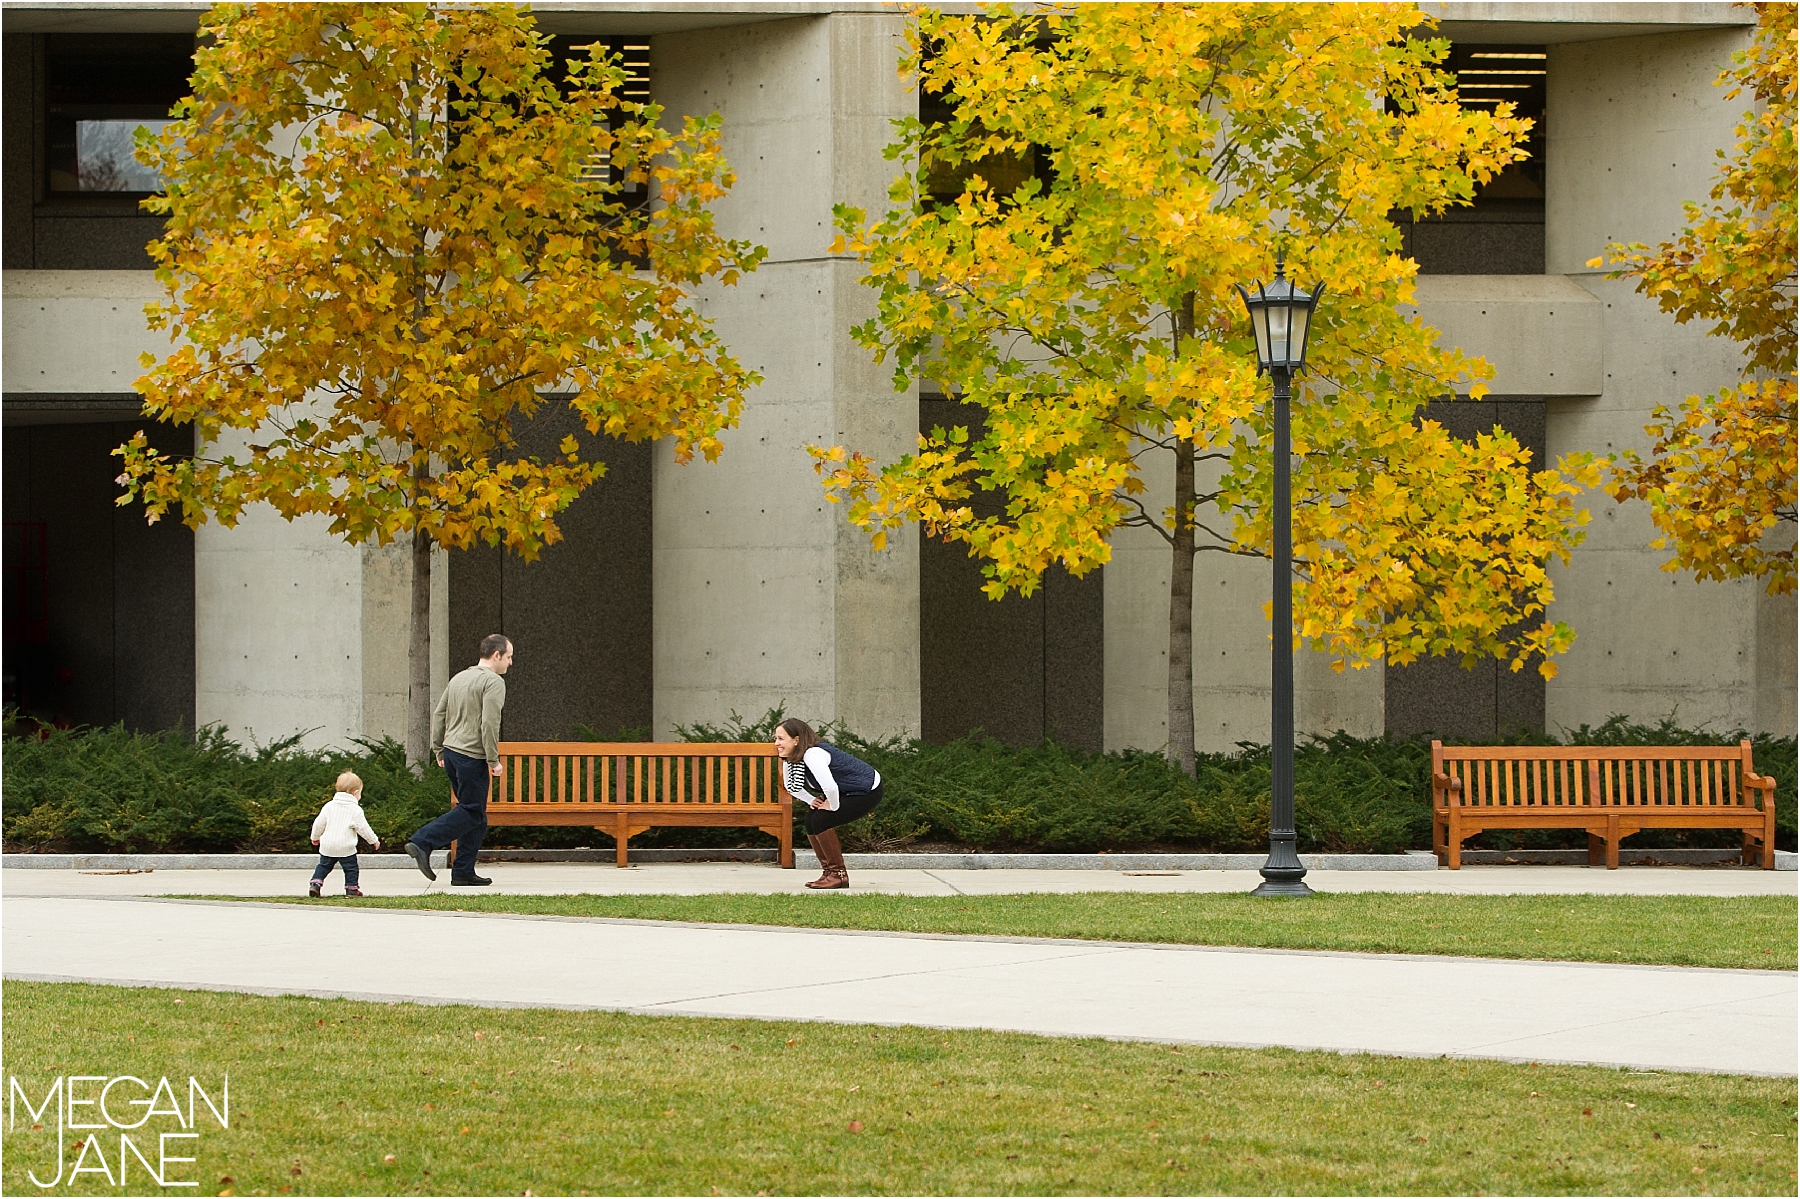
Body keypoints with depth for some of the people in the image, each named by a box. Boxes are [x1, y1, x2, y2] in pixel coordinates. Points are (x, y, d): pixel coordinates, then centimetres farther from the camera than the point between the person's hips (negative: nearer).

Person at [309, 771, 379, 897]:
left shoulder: (329, 806, 3)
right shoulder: (355, 810, -9)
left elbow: (319, 823, 5)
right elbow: (363, 828, -7)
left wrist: (315, 837, 22)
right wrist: (374, 840, 7)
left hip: (327, 846, 4)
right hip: (346, 847, -4)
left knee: (323, 866, 15)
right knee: (351, 868, 9)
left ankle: (315, 883, 3)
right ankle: (352, 888, 8)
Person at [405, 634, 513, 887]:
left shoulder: (459, 678, 17)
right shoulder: (493, 682, -10)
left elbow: (438, 714, 18)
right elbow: (489, 723, -19)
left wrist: (439, 751, 21)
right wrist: (493, 760, -15)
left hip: (451, 752, 9)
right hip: (472, 757, -9)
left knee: (475, 813, 12)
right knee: (471, 813, -4)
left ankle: (463, 872, 9)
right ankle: (422, 843, -13)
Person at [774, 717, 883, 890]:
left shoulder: (812, 755, -32)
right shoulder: (790, 759, -3)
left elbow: (830, 787, -44)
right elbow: (790, 785, 15)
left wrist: (833, 806, -25)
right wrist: (812, 801, 3)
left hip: (868, 792, -10)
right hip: (848, 791, 10)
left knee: (821, 820, -18)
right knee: (811, 820, 2)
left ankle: (839, 874, -8)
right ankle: (829, 871, 11)